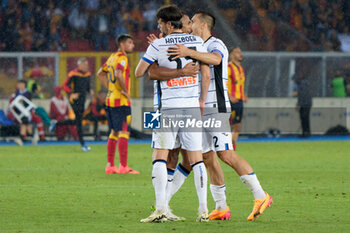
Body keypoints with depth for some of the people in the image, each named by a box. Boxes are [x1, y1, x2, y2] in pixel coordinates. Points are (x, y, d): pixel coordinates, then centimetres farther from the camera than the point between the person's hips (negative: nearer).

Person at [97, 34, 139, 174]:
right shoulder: (122, 58, -12)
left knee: (114, 132, 12)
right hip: (121, 101, -9)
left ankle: (110, 165, 12)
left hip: (110, 100, 9)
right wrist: (125, 91, -18)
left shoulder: (112, 57, 16)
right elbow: (118, 74, -29)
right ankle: (123, 167, -12)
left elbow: (100, 73, 26)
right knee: (124, 132, -9)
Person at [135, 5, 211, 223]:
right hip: (192, 106, 3)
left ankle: (161, 208, -13)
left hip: (168, 107, -3)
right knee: (196, 157, 6)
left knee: (160, 156, -2)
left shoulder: (158, 45, -4)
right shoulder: (197, 42, 6)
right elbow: (206, 74, 6)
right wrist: (202, 100, 14)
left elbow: (139, 72, -1)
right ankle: (203, 209, 3)